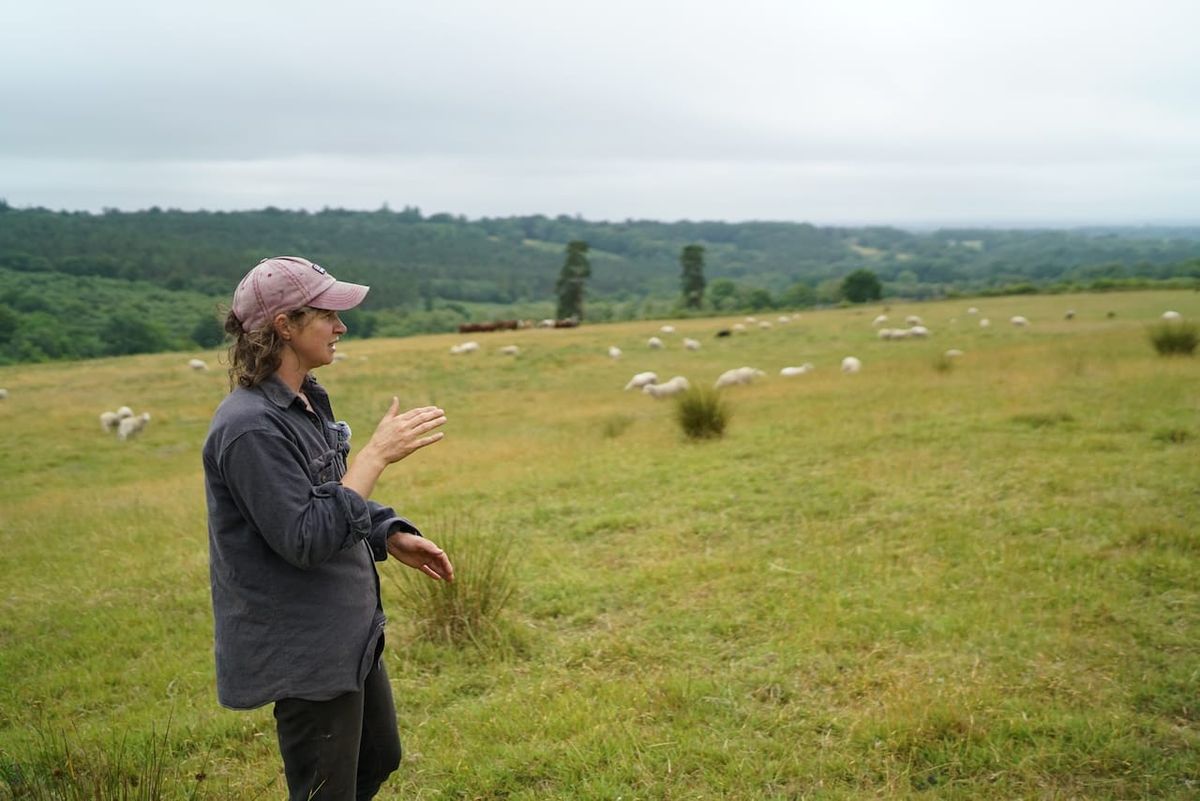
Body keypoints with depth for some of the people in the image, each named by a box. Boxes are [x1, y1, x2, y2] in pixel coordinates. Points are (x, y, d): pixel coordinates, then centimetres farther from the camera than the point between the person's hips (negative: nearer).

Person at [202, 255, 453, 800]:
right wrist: (377, 454, -26)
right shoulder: (251, 427, -25)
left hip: (348, 632, 10)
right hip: (303, 651, -10)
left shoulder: (305, 402, 5)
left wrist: (393, 538, 6)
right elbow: (305, 539, -27)